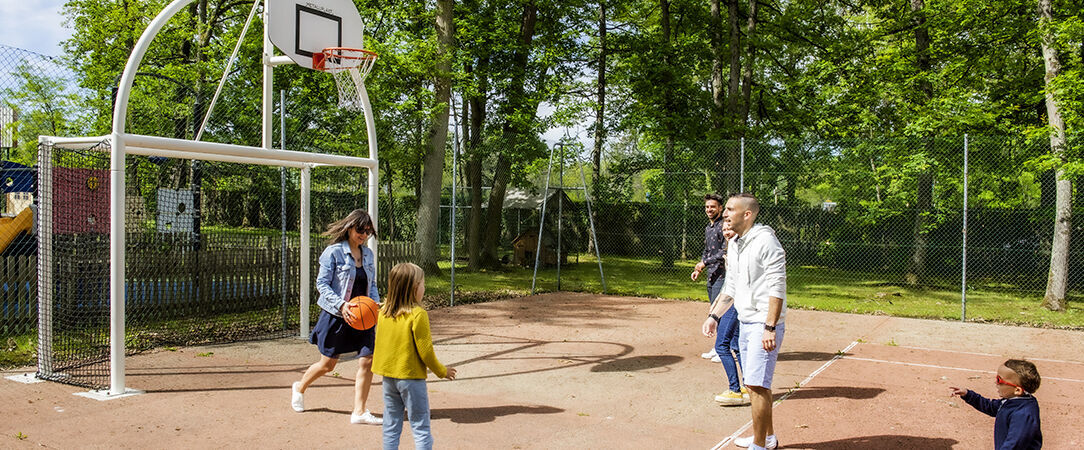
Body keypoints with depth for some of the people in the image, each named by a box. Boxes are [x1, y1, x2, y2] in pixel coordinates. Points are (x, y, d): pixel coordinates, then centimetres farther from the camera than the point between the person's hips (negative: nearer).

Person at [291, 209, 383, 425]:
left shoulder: (368, 254, 8)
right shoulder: (333, 252, -10)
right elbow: (322, 283, -12)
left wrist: (375, 304, -3)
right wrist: (341, 305, -24)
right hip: (336, 316, -5)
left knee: (367, 361, -5)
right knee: (328, 363, 7)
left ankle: (359, 411, 5)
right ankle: (300, 387, 38)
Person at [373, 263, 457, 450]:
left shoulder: (383, 312, 1)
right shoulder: (418, 315, -17)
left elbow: (380, 344, 9)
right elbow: (425, 351, -14)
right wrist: (442, 371, 0)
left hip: (388, 376, 6)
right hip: (411, 377, -6)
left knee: (391, 427, 15)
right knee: (420, 428, 4)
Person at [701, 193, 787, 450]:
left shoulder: (765, 241, -14)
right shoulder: (734, 245, 13)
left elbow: (777, 287, -19)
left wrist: (770, 328, -23)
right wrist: (713, 316, 16)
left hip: (764, 325, -9)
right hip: (745, 323, 9)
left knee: (757, 385, -10)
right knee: (757, 384, 15)